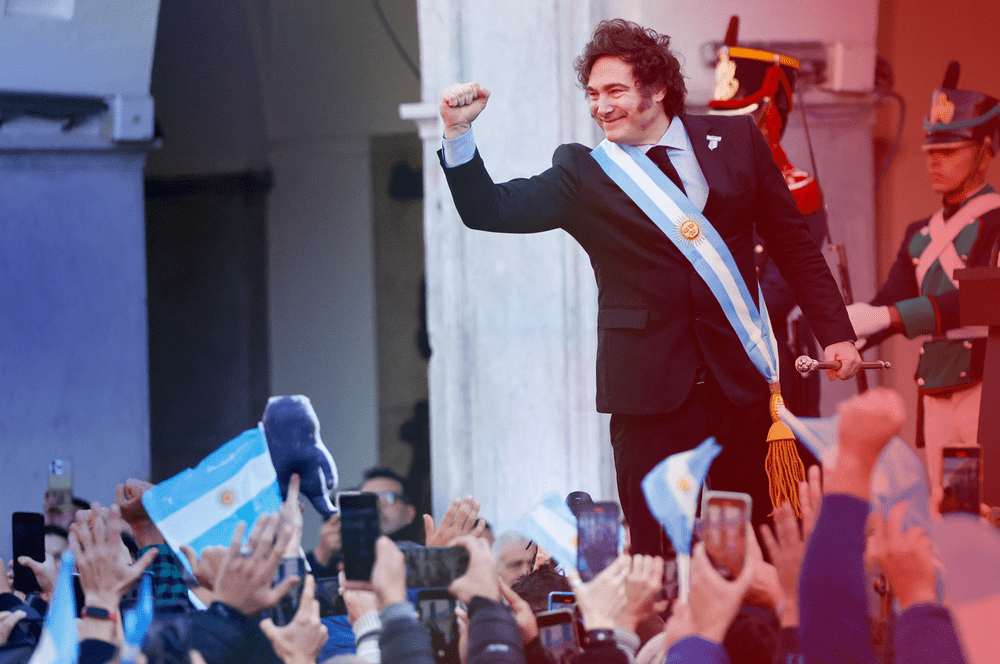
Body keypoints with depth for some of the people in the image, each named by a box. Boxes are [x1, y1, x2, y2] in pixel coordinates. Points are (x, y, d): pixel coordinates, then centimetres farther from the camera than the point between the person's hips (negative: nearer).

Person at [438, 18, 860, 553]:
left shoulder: (735, 141, 7)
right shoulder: (581, 173, 5)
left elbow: (792, 242, 12)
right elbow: (489, 210, -4)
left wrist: (834, 331, 7)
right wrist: (458, 132, -17)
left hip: (742, 377, 1)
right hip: (651, 385, -1)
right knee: (658, 553, -3)